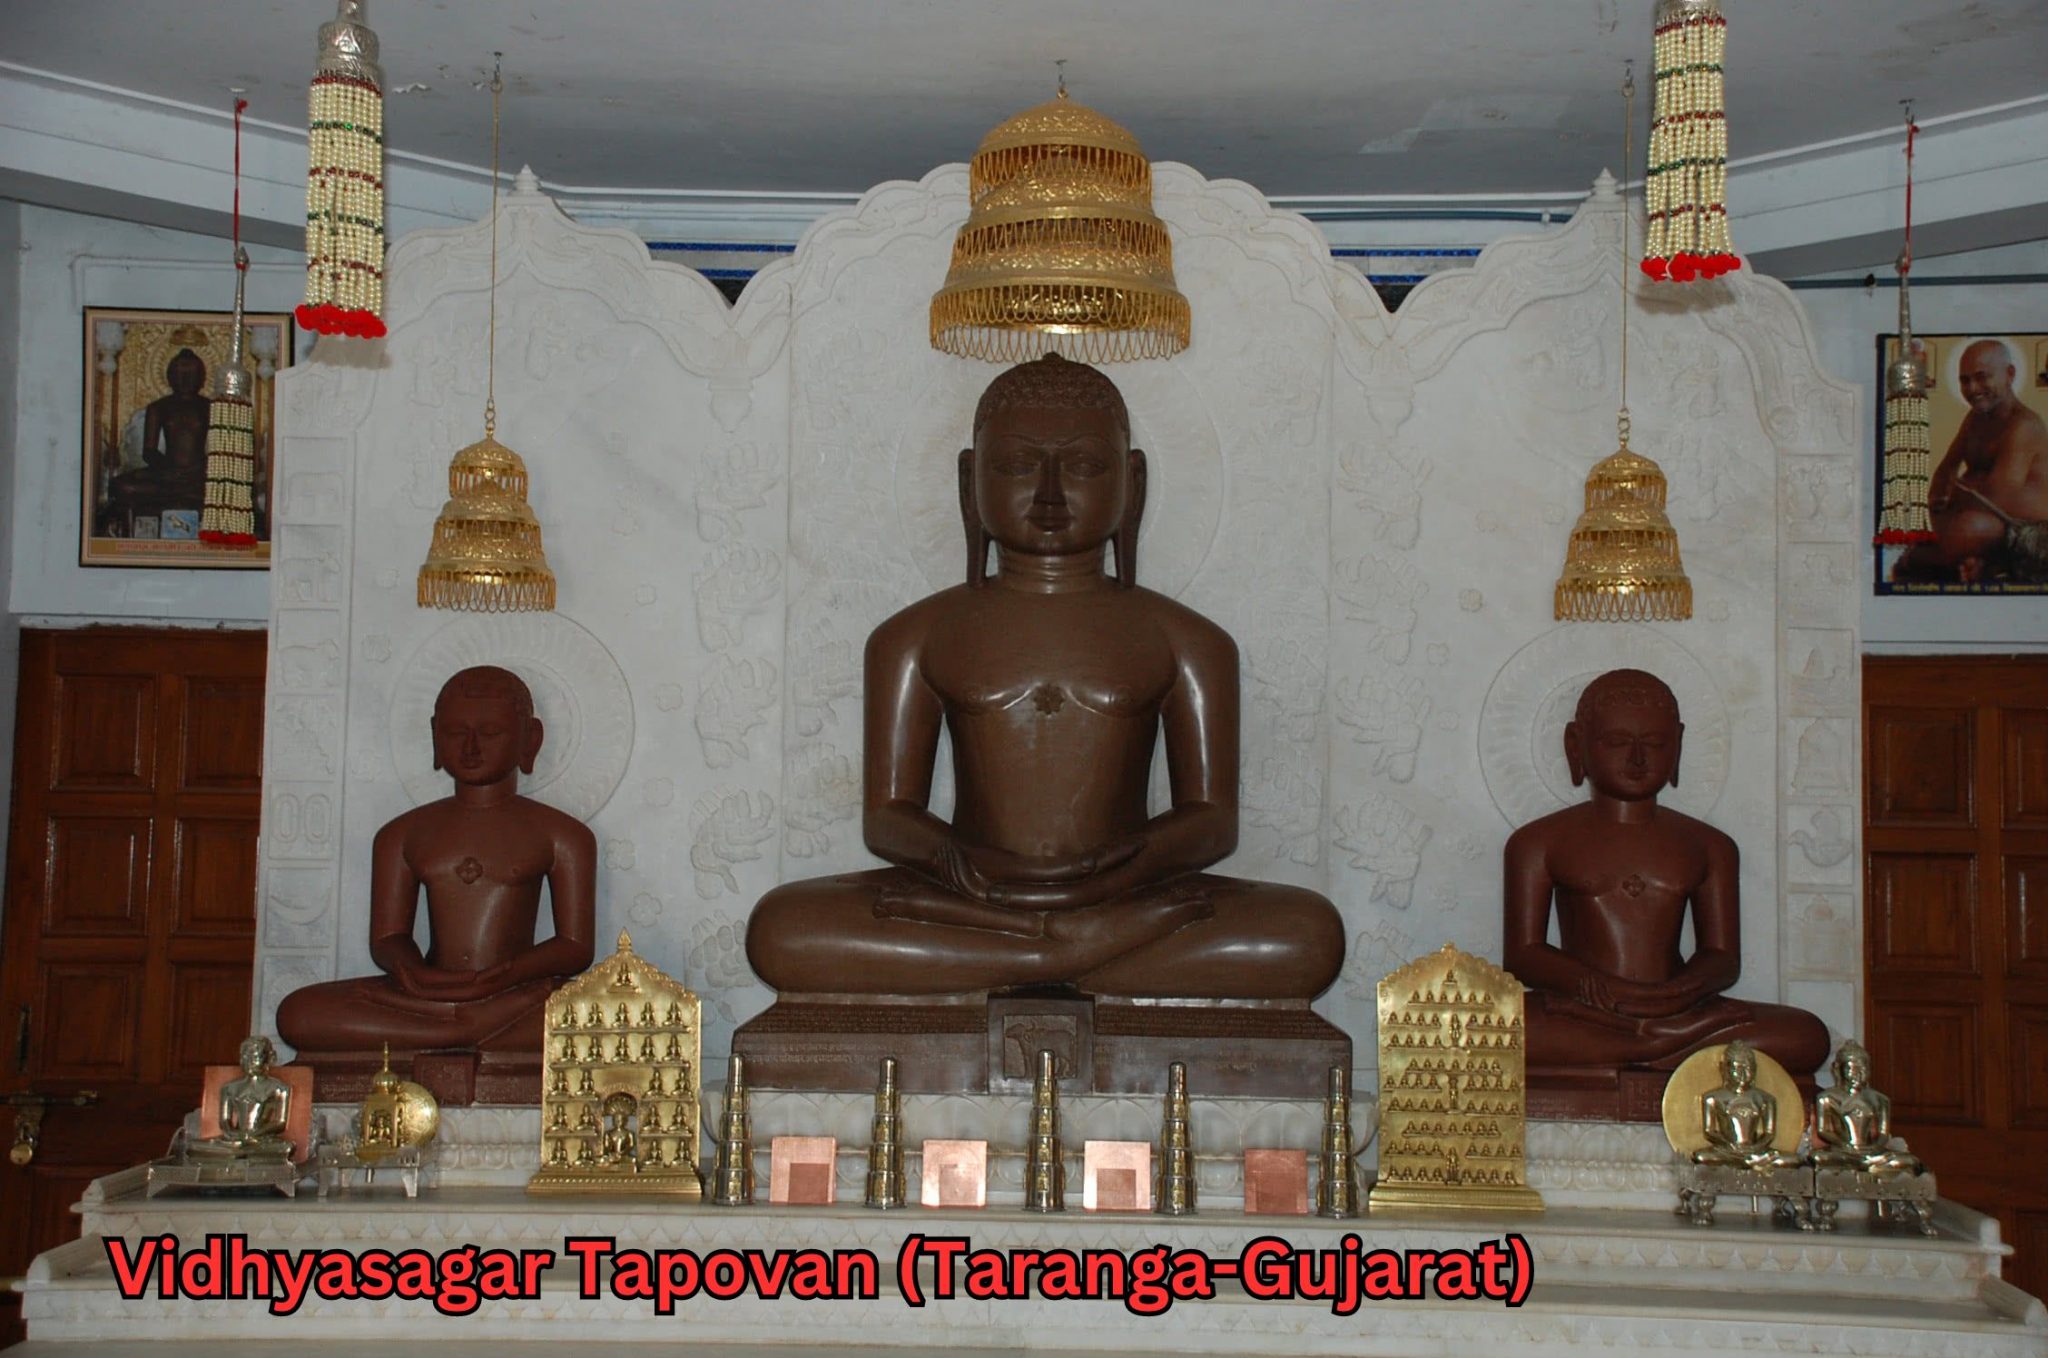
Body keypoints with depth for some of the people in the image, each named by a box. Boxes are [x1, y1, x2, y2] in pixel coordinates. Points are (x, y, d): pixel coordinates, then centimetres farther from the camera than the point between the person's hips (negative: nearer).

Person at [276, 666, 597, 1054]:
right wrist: (407, 966, -14)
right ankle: (485, 1027, -30)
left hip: (518, 992, -3)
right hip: (430, 990, 4)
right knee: (299, 1013, -24)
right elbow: (387, 937, 12)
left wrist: (511, 974, -19)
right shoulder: (403, 834, 17)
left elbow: (577, 946, 2)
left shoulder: (562, 835, 8)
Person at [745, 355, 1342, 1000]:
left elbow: (1214, 815, 5)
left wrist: (1142, 857, -20)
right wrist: (949, 855, -20)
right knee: (780, 930, -29)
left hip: (1122, 892, 1)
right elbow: (887, 812, 6)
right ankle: (1092, 946, -30)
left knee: (1308, 935, -29)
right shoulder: (916, 636, 11)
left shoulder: (1185, 640, 11)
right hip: (973, 896, 0)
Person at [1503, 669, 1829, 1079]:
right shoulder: (1538, 842, 10)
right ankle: (1666, 1042, -32)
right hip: (1577, 1014, -3)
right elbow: (1523, 954, 1)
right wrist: (1599, 987, -21)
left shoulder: (1708, 846, 18)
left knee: (1805, 1036, -23)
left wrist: (1681, 991, -16)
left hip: (1674, 1008, 3)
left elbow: (1723, 957, 10)